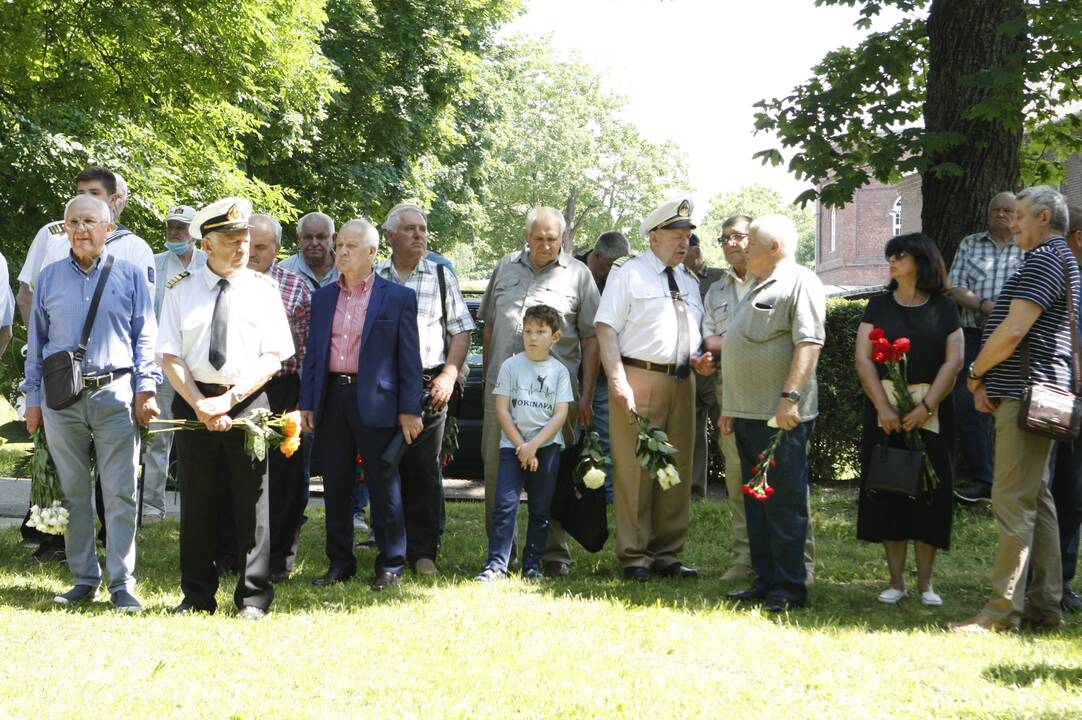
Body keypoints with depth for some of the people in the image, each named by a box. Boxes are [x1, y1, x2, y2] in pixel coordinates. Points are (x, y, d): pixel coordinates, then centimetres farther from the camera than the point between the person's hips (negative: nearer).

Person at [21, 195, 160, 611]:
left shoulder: (130, 277, 6)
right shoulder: (49, 279, 11)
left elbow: (145, 338, 6)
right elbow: (36, 342, 15)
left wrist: (145, 389, -3)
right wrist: (32, 399, 11)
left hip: (115, 395, -2)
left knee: (120, 493, -6)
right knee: (73, 493, 6)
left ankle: (122, 584, -3)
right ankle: (84, 579, 15)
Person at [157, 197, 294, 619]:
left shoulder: (262, 290, 2)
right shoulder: (181, 291, 3)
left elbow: (273, 358, -3)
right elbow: (169, 356, -1)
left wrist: (229, 399, -14)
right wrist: (200, 405, -12)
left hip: (249, 401, -1)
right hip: (193, 401, 1)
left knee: (251, 502, 1)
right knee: (196, 504, 7)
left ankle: (253, 599, 8)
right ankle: (197, 597, 16)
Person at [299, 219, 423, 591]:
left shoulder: (398, 298, -1)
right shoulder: (322, 297, 12)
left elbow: (409, 358, -3)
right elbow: (312, 353, 14)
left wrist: (409, 410, -8)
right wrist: (306, 403, 7)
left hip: (375, 402, -5)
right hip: (332, 400, 5)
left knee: (383, 488, 1)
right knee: (335, 488, 9)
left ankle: (390, 566, 9)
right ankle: (340, 563, 18)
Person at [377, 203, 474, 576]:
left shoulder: (442, 277, 10)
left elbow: (461, 331, 7)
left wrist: (449, 375, -5)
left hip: (428, 387, -1)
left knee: (424, 470, -3)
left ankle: (423, 552, 1)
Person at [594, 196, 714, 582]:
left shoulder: (689, 283, 20)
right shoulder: (628, 275, -1)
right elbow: (606, 330, -8)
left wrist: (700, 360, 3)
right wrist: (619, 383, -17)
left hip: (681, 382, 7)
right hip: (639, 378, -7)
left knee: (677, 470, 9)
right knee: (635, 470, -5)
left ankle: (667, 555, 17)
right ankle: (634, 557, 2)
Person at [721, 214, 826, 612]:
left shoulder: (800, 283, -8)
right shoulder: (759, 290, 23)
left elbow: (809, 343, -19)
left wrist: (790, 397, -26)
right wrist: (730, 408, 25)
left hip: (780, 416, -10)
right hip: (749, 414, 10)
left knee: (784, 502, -5)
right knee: (756, 502, 12)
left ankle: (789, 587, -2)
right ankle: (765, 579, 18)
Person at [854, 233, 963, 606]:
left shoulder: (944, 307, 4)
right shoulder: (879, 305, 8)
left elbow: (953, 360, -3)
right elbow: (863, 357, 0)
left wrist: (926, 407, -13)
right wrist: (882, 407, -11)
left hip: (931, 412, -1)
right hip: (885, 411, 1)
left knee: (929, 493, -1)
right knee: (887, 491, 0)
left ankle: (925, 582, 6)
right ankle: (896, 581, 7)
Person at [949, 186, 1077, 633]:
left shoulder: (1044, 259, -13)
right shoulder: (1060, 260, 21)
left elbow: (1013, 330, -21)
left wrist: (976, 373, -7)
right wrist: (989, 379, 10)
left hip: (1026, 393, -11)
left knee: (1013, 500, -10)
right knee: (1035, 498, 12)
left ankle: (1003, 610, -10)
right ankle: (1045, 605, 14)